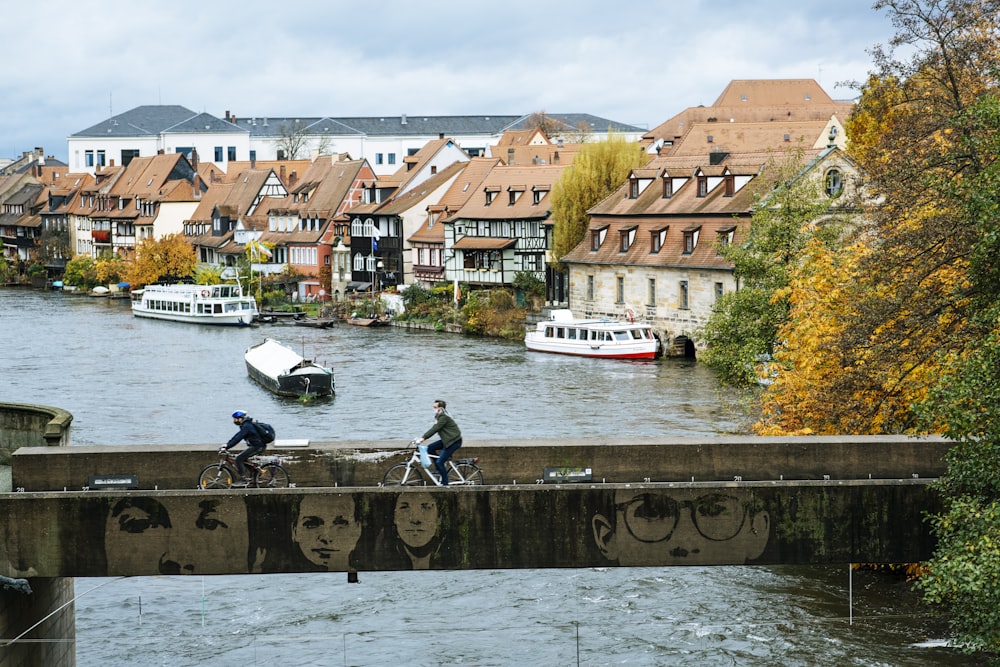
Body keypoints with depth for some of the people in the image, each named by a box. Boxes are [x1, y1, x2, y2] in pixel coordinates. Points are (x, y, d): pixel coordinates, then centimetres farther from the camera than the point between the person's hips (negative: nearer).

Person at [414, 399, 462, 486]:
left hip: (454, 441, -10)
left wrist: (423, 438, -26)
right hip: (446, 440, 10)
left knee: (439, 462, -10)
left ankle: (445, 483, 0)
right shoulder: (439, 417, 14)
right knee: (430, 448, 2)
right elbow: (434, 429, 14)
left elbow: (435, 429, -24)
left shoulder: (444, 417, -17)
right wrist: (421, 437, 6)